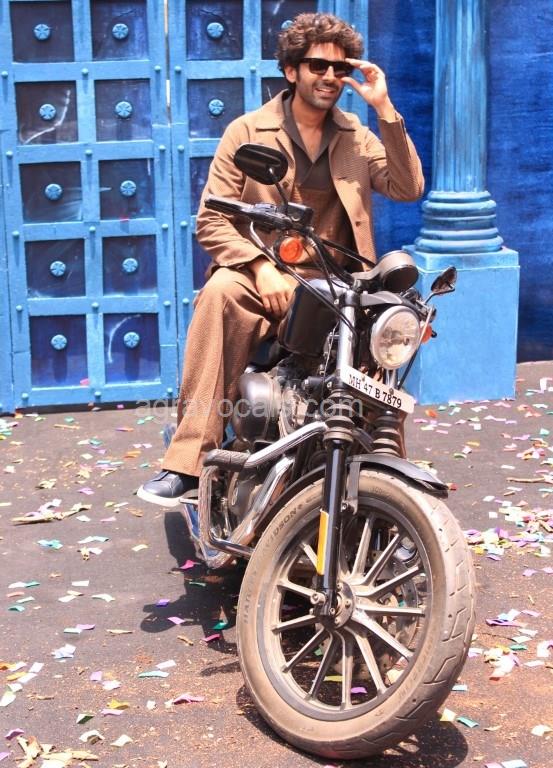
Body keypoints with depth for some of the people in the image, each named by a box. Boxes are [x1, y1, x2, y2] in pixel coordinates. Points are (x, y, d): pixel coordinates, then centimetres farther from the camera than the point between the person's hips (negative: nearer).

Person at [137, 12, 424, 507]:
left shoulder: (357, 137, 16)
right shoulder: (247, 132, 4)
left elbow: (408, 188, 1)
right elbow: (211, 220, -4)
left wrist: (384, 108, -4)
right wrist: (260, 266, -21)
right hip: (261, 277, -2)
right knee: (221, 292, -36)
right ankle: (188, 460, -38)